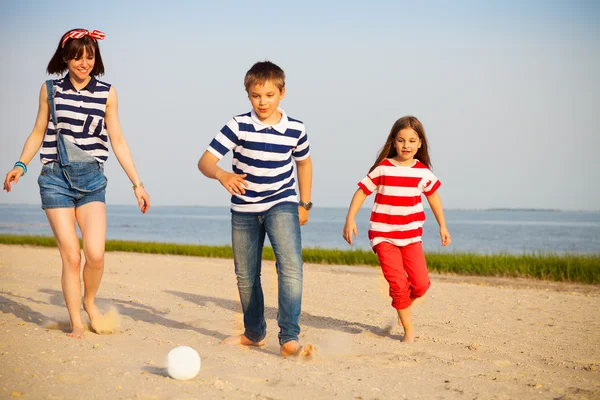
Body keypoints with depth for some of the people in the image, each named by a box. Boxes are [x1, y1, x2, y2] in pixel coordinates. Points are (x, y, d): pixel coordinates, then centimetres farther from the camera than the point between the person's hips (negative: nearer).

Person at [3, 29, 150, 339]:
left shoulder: (107, 93, 5)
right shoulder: (50, 90, 6)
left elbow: (117, 140, 7)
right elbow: (38, 132, 13)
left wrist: (137, 183, 3)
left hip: (92, 178, 0)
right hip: (55, 177, 0)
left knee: (95, 253, -15)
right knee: (70, 256, -5)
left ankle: (90, 302, 15)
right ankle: (76, 323, 10)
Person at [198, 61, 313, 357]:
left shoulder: (295, 129, -6)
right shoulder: (238, 126, -12)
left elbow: (304, 162, 14)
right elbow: (205, 160, -19)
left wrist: (305, 204, 15)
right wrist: (221, 175, -41)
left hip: (282, 205, -1)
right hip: (244, 209, 1)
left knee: (290, 265, -22)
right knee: (245, 275, 12)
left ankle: (289, 338, -21)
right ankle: (254, 334, 32)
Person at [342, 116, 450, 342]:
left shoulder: (423, 172, 2)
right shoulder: (382, 169, -6)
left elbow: (433, 196, 17)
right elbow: (362, 191, -3)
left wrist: (442, 226, 20)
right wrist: (350, 219, -12)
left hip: (411, 235, 3)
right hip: (383, 235, -3)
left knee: (421, 284, -6)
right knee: (398, 284, -11)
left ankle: (403, 305, 29)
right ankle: (408, 329, 7)